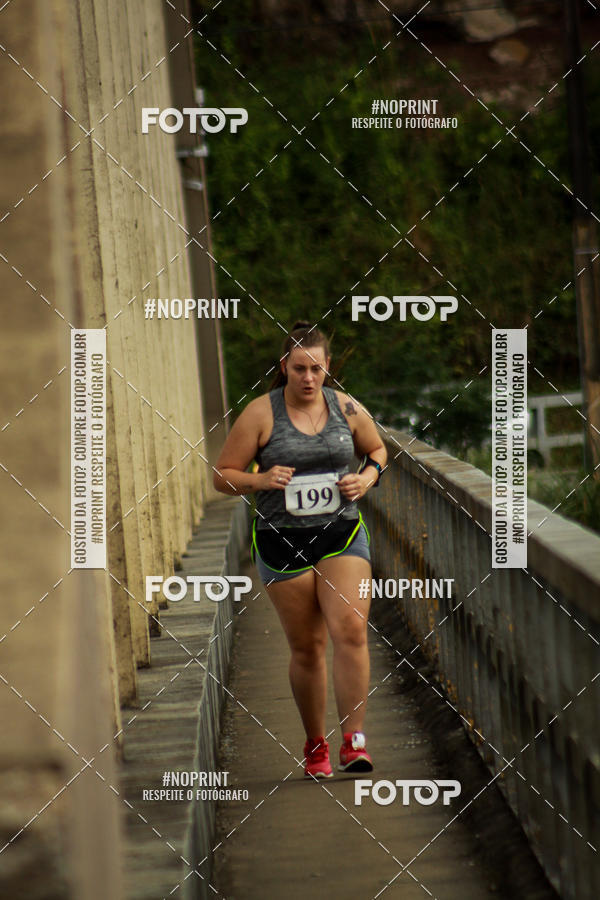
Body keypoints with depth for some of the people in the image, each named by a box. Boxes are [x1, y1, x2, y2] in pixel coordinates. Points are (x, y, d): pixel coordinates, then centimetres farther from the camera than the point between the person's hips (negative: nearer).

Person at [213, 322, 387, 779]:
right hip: (283, 540, -1)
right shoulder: (260, 414, -4)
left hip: (343, 535, 1)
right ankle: (315, 745, 19)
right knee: (307, 647, 2)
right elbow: (223, 475, -1)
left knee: (350, 629, -16)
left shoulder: (347, 409, 3)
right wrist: (261, 480, -19)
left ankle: (354, 741, -14)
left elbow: (377, 450, 22)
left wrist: (367, 478, 1)